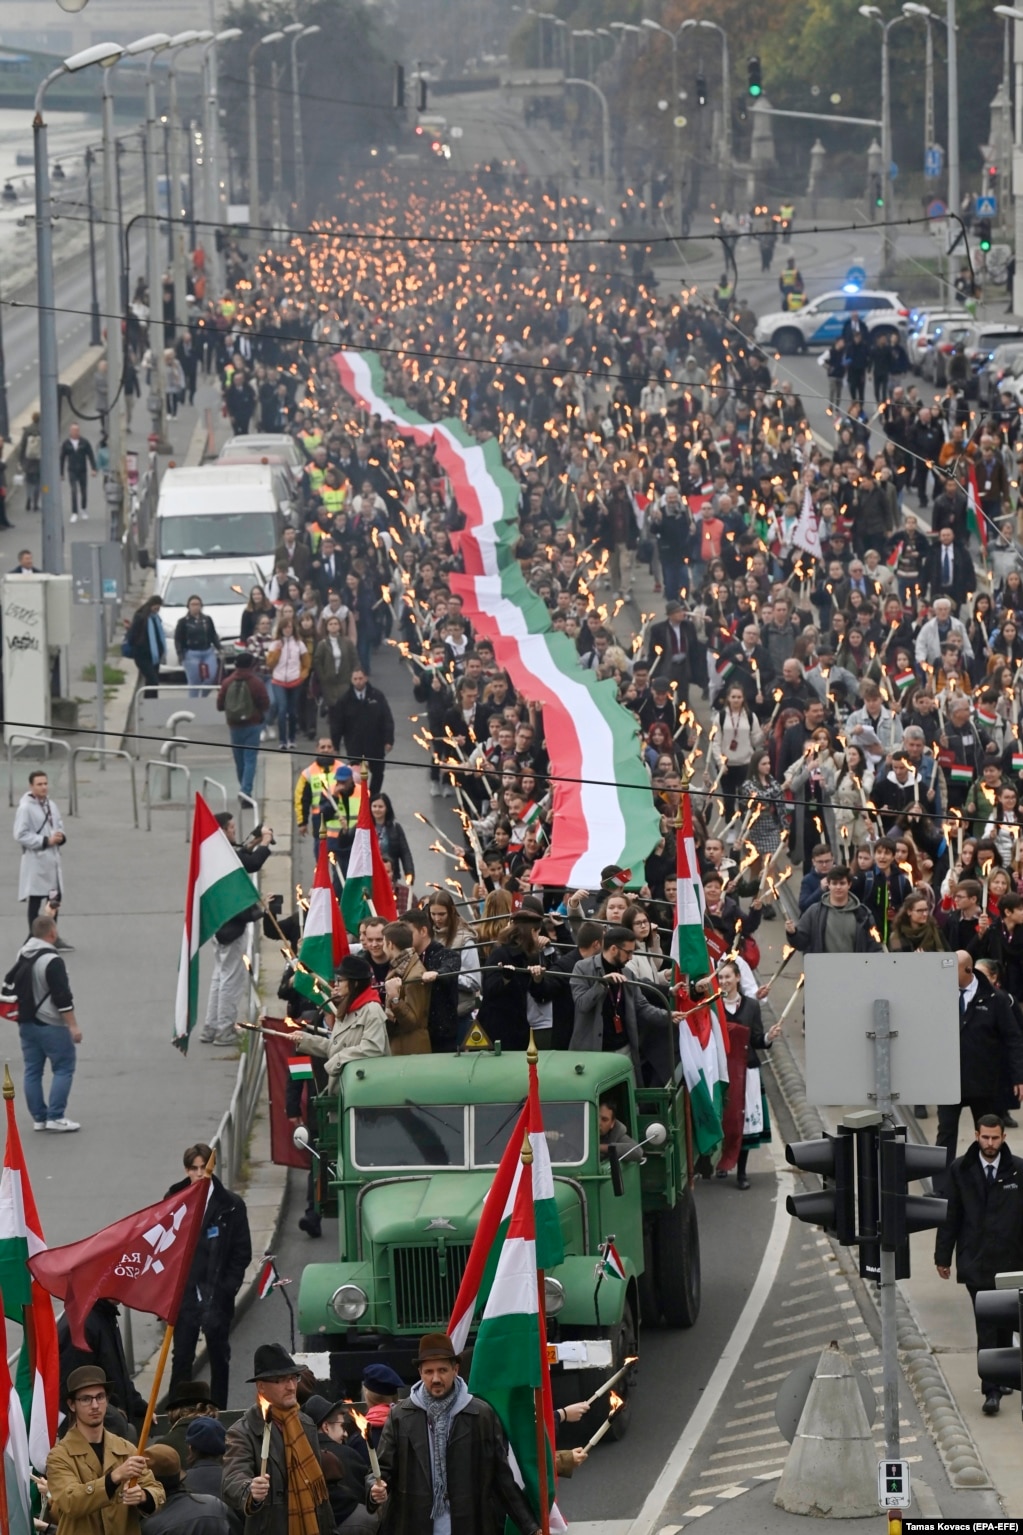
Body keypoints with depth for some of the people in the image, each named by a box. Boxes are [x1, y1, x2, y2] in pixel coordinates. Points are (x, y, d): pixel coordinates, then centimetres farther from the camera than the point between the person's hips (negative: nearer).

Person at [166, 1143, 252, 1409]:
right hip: (184, 1292, 0)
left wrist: (228, 1286, -7)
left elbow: (242, 1252, 2)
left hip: (217, 1294, 0)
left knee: (219, 1354, 8)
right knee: (182, 1356, 2)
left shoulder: (231, 1205, 0)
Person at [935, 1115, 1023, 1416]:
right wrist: (943, 1256, 2)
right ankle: (992, 1390, -8)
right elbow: (951, 1215, 4)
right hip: (975, 1263, -1)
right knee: (986, 1327, -7)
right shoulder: (960, 1170, 1)